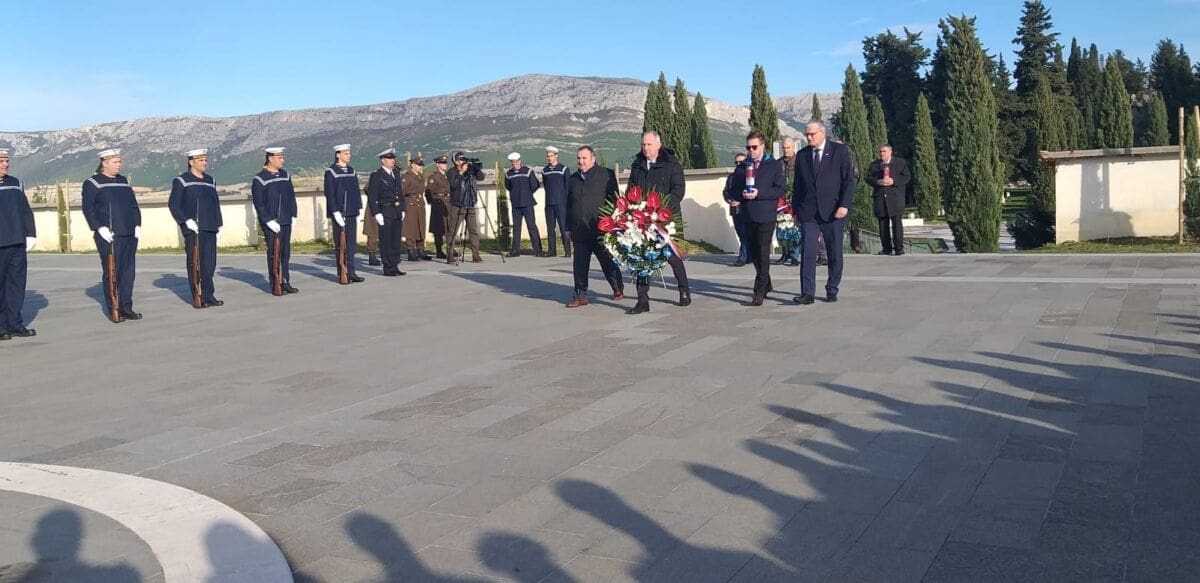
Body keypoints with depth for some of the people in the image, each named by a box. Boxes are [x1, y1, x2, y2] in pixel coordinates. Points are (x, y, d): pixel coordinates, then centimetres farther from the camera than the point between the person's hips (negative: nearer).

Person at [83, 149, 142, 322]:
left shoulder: (124, 181, 18)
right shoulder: (92, 183, 0)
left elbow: (133, 205, 19)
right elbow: (88, 208, -6)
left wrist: (137, 225, 7)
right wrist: (99, 228, -16)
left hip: (129, 235, 6)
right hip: (109, 236, -6)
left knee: (128, 271, 6)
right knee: (112, 272, -3)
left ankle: (126, 307, 13)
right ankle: (113, 310, 2)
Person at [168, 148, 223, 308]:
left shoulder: (210, 180, 17)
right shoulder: (181, 181, -1)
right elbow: (173, 204, -6)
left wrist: (219, 224, 15)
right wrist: (186, 220, -16)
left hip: (210, 229, 5)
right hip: (193, 230, -5)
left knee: (210, 263, 5)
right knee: (195, 264, -2)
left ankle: (208, 296, 12)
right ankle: (197, 298, 1)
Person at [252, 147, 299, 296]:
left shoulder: (285, 175, 11)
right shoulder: (259, 179, -7)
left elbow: (291, 196, 15)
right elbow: (259, 204, -10)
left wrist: (293, 215, 6)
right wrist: (269, 221, -15)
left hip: (286, 222, 6)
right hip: (271, 223, -6)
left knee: (286, 252, 9)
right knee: (274, 253, -1)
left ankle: (285, 282, 17)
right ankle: (275, 286, 5)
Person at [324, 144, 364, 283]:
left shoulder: (352, 170, 13)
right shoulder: (331, 172, -4)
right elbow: (329, 193, -9)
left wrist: (358, 210, 10)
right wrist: (336, 213, -16)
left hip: (352, 214, 6)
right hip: (339, 213, -6)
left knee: (351, 244, 6)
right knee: (340, 245, 0)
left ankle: (351, 272, 10)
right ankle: (342, 274, 4)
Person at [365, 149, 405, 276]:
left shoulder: (396, 175, 16)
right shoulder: (376, 176, -7)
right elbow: (371, 197, -11)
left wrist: (402, 210, 15)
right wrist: (376, 213, -17)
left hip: (397, 213, 7)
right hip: (385, 213, -7)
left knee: (396, 241, 10)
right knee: (386, 242, -2)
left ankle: (395, 266, 18)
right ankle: (388, 269, 2)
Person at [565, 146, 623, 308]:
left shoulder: (606, 174, 0)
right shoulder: (573, 179, 16)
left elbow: (614, 200, -2)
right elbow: (568, 205, 21)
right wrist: (568, 228, 16)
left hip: (601, 229, -4)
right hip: (580, 231, 5)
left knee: (608, 262, 5)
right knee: (580, 264, 3)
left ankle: (618, 289, 22)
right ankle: (581, 295, 9)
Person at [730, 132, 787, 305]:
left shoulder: (774, 165, 1)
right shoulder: (742, 167, 13)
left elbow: (782, 189, -7)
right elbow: (733, 190, 14)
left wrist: (759, 193, -15)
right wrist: (742, 194, -8)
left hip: (766, 216, -5)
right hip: (748, 216, 5)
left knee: (763, 253, -8)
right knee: (754, 254, 12)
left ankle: (760, 292, -7)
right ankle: (766, 285, 29)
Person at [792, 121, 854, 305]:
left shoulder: (840, 151, 1)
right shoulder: (802, 155, 11)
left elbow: (849, 180, -3)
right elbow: (797, 185, 14)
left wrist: (844, 205, -13)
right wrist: (795, 210, 9)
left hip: (833, 211, -2)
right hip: (808, 212, 2)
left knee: (834, 253, 5)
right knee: (808, 253, -6)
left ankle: (832, 290, 17)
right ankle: (807, 293, -7)